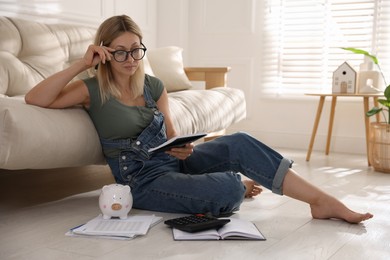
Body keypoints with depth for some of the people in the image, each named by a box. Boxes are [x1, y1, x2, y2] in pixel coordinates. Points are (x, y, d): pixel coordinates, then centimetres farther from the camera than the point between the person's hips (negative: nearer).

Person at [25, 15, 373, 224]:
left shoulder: (153, 85, 8)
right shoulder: (93, 90, -5)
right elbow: (34, 99, -18)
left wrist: (182, 148, -10)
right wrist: (81, 65, -23)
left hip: (173, 161, 6)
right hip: (143, 180, -5)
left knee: (238, 144, -22)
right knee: (226, 189, -30)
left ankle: (323, 201, -13)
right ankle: (241, 186, 9)